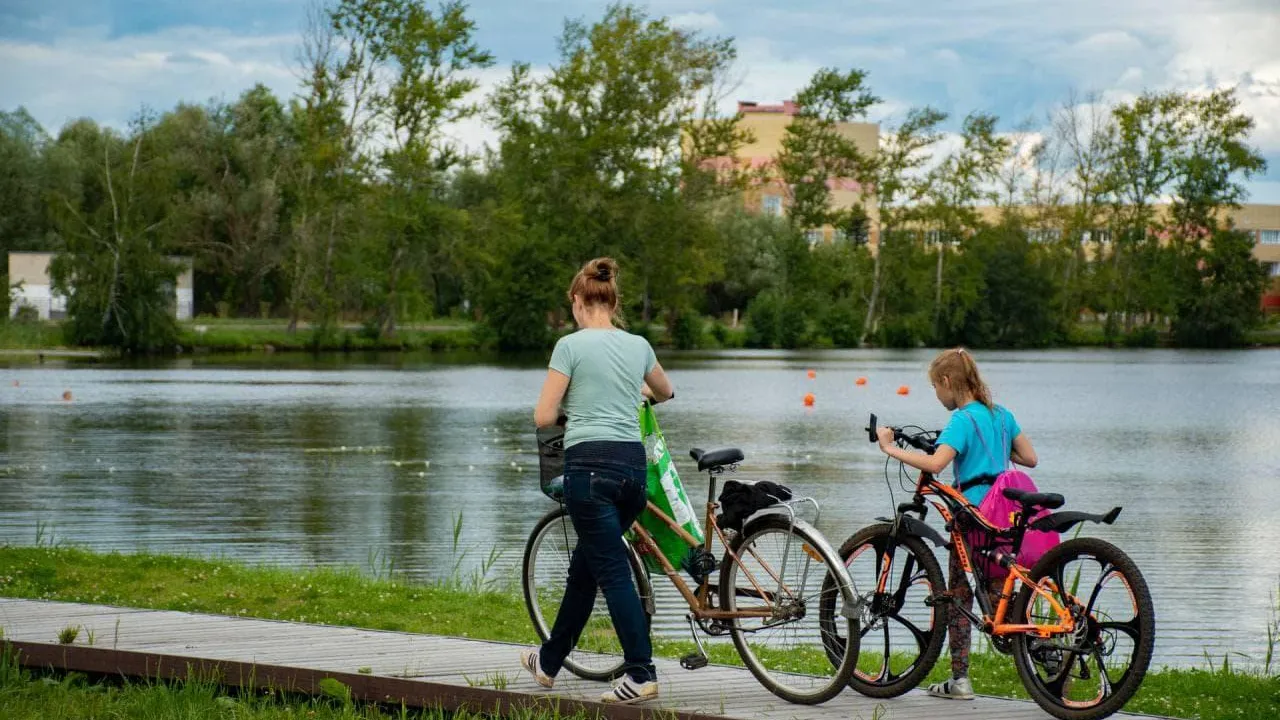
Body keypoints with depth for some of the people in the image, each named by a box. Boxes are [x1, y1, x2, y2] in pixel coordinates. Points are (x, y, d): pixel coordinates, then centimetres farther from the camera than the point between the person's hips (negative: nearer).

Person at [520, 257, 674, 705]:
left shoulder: (571, 345, -6)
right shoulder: (638, 346, 10)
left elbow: (544, 417, -7)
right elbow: (666, 391, 31)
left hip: (589, 465, -6)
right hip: (633, 463, 6)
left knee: (613, 573, -5)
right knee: (584, 567, 19)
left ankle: (641, 674, -12)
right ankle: (550, 661, 33)